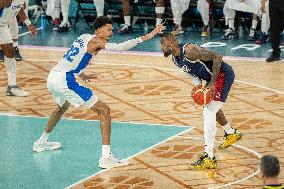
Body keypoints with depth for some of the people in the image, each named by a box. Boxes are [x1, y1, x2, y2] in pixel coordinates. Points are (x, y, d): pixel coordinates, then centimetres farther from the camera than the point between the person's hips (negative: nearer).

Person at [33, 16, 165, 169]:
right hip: (65, 81, -9)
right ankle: (106, 157, -14)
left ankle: (41, 143, 53)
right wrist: (147, 36, -24)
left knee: (63, 106, 41)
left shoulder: (84, 37, 19)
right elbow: (119, 47, -22)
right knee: (104, 110, -6)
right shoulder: (96, 41, -7)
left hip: (52, 78, 9)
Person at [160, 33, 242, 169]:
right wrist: (198, 87, -6)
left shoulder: (189, 51, -27)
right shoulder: (175, 58, 3)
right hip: (214, 76, 10)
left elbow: (217, 57, -27)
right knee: (211, 107, 30)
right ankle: (231, 133, 57)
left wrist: (212, 83, -26)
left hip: (223, 74, -10)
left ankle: (209, 158, -18)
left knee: (208, 112, -17)